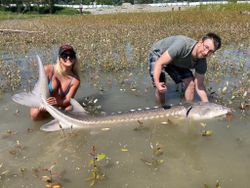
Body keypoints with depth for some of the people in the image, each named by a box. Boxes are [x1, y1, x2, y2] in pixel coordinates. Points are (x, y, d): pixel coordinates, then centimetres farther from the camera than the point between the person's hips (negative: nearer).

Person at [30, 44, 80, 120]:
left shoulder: (75, 80, -18)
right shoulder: (48, 69, -20)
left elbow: (68, 100, -18)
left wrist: (57, 102, -41)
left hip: (60, 105, 1)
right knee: (35, 113, -31)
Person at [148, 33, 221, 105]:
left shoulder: (202, 62, -22)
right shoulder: (182, 44, -41)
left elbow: (199, 85, -15)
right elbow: (159, 63, -38)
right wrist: (157, 83, -49)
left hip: (176, 61, 5)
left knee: (191, 83, -8)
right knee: (161, 89, -19)